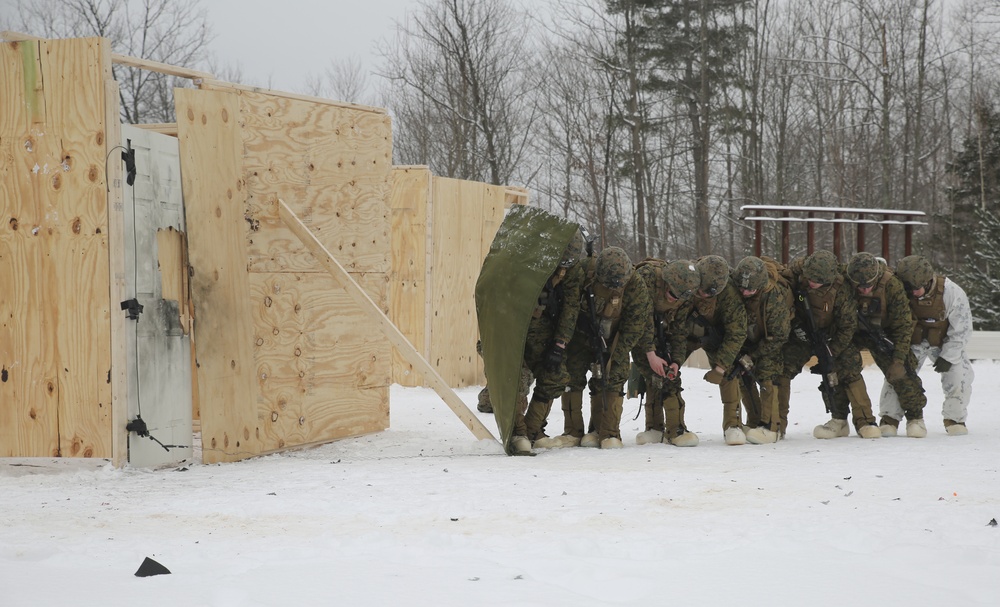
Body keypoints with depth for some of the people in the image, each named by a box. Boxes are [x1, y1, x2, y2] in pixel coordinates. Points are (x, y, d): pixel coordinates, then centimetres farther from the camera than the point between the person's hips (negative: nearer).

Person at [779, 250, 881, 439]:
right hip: (799, 336, 1)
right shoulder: (793, 273, -26)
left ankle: (865, 422, -4)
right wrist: (796, 324, -21)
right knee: (781, 368, -13)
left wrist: (830, 352, -21)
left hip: (832, 336, -1)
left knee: (848, 372, -14)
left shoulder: (840, 288, -27)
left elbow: (848, 325, -18)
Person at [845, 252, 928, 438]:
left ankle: (915, 416, 4)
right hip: (856, 332, 1)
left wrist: (898, 360, -23)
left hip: (885, 331, -1)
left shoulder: (891, 285, -28)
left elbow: (903, 326, -21)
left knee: (901, 372, -14)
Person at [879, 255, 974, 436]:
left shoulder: (952, 293, -28)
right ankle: (890, 419, -2)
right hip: (911, 341, 1)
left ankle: (954, 419, 6)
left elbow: (962, 329, -16)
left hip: (945, 342, 0)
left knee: (959, 373, -13)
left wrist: (948, 357, -15)